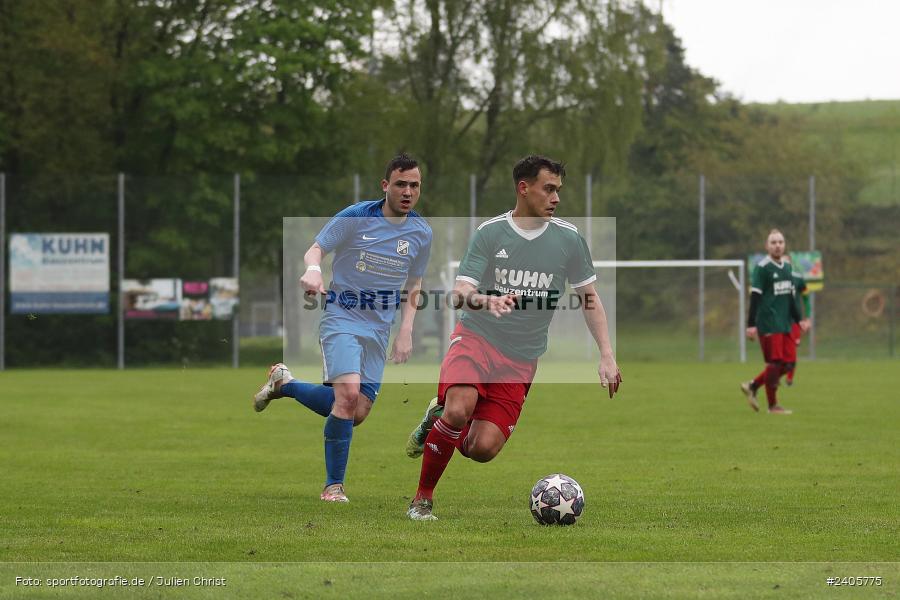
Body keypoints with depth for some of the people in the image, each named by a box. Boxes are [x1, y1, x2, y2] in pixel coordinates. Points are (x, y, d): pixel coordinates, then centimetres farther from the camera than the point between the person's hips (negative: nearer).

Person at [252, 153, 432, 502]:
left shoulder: (421, 234, 3)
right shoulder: (355, 217, -10)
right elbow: (315, 250, -6)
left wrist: (405, 332, 6)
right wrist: (313, 269, -31)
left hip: (379, 330, 5)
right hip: (341, 319, -5)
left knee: (357, 413, 1)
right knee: (348, 394, -26)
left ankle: (284, 384, 25)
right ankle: (333, 486, -11)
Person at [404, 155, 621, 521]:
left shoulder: (569, 239, 1)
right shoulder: (490, 233, -4)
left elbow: (589, 297, 10)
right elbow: (459, 294, -10)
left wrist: (607, 356, 2)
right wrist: (486, 301, -33)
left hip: (520, 359, 2)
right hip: (476, 337, -2)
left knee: (483, 449, -12)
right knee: (459, 409, -31)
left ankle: (440, 416, 22)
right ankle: (422, 499, -11)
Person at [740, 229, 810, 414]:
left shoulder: (787, 266, 14)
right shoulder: (762, 267, -8)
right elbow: (755, 297, -12)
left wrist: (799, 319, 19)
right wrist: (751, 324, -15)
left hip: (785, 323, 8)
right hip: (768, 324, -8)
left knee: (788, 361, 4)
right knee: (775, 362, -6)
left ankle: (752, 386, 18)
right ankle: (773, 405, 5)